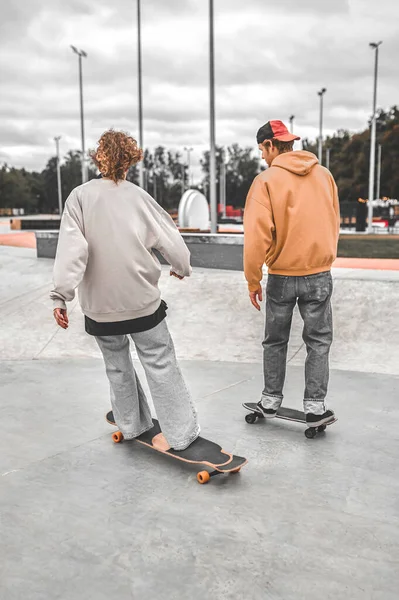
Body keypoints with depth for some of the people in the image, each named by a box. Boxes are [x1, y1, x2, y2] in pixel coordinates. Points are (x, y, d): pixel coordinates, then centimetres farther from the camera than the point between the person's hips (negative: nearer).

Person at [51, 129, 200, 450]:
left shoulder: (80, 196, -6)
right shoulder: (140, 197, -4)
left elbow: (72, 248, -17)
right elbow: (172, 241, -1)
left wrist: (62, 295, -16)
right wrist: (182, 268, 18)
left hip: (100, 306, 1)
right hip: (142, 301, -1)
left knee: (117, 366, 19)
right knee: (161, 366, 7)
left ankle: (132, 426, 32)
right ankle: (182, 434, 12)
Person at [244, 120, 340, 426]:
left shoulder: (267, 180, -10)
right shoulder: (325, 175, 3)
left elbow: (257, 234, -15)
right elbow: (334, 223, 11)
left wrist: (253, 280, -7)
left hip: (281, 276, -2)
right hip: (320, 274, 2)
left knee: (275, 341, 15)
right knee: (319, 342, 12)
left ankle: (271, 402, 24)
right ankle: (315, 407, 12)